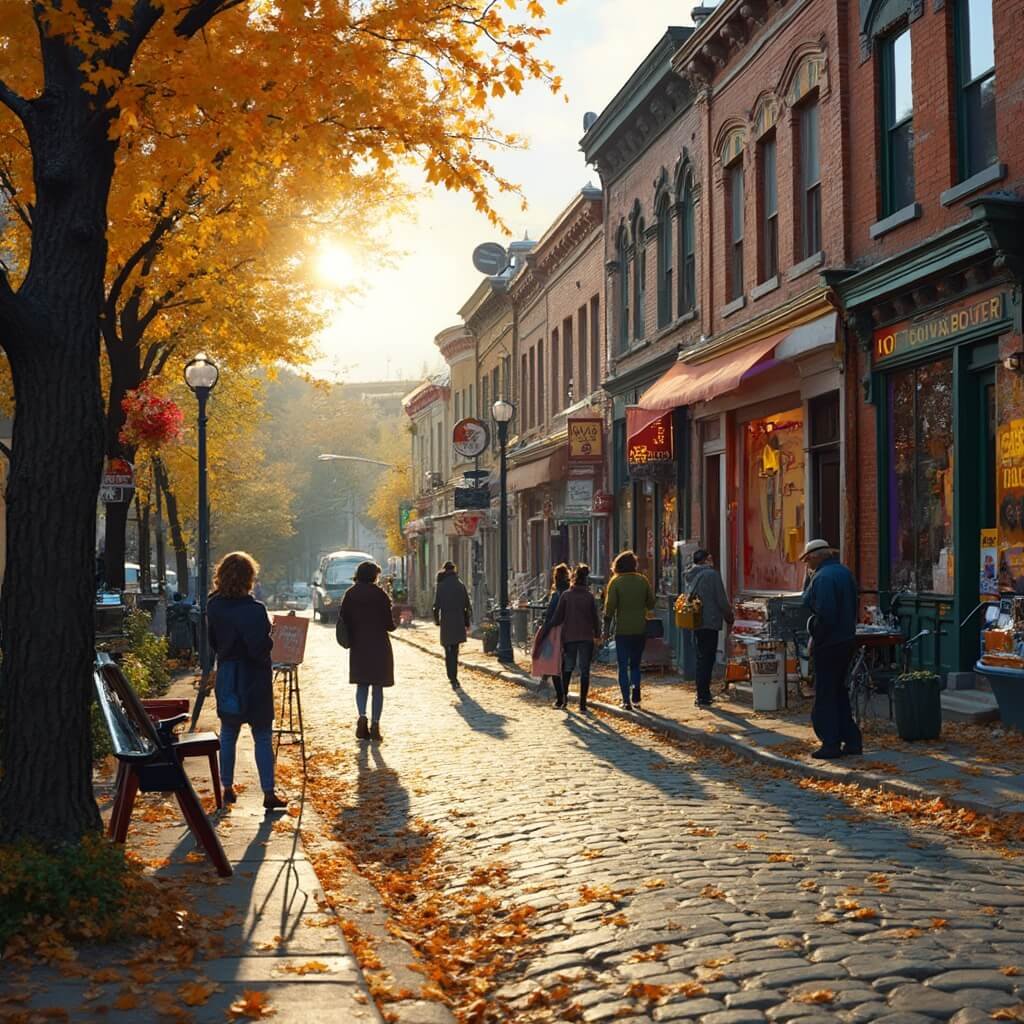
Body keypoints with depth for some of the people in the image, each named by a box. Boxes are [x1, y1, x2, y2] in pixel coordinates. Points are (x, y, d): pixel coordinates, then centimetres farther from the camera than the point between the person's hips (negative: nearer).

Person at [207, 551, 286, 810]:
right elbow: (260, 648, -22)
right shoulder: (254, 610, -20)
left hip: (226, 678, 5)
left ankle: (228, 788, 22)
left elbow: (212, 641, 8)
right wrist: (269, 640, -3)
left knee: (228, 734, 16)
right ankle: (268, 794, 3)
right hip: (253, 679, -5)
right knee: (262, 738, 2)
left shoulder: (214, 607, -2)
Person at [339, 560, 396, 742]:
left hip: (358, 646, 3)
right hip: (379, 645, -3)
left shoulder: (350, 594, 1)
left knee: (361, 683, 14)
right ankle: (375, 724, 3)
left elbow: (342, 619, 0)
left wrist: (351, 639, 13)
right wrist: (392, 625, 13)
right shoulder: (380, 594, -9)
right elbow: (389, 624, -9)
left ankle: (362, 716, -7)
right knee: (377, 686, 6)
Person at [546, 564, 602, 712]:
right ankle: (582, 703, 0)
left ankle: (563, 698, 13)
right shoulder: (590, 597, -2)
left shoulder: (566, 595, -4)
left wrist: (547, 629, 8)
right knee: (585, 670, 4)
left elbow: (558, 617, -4)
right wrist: (597, 635, 15)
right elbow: (595, 618, 2)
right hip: (586, 637, 0)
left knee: (567, 668, 16)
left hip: (569, 637, 0)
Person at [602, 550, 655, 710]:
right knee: (635, 663, 17)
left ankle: (627, 700, -2)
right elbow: (651, 603, 6)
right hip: (640, 629, 3)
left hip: (623, 630, -3)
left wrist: (606, 628, -4)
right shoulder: (643, 580, 1)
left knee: (623, 666, 4)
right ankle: (636, 689, -5)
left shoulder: (616, 582, -6)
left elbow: (610, 606, -9)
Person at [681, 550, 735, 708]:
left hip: (695, 622, 8)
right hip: (710, 622, -8)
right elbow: (721, 600, -11)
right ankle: (703, 697, -3)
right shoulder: (711, 574, -13)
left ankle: (702, 695, 21)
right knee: (707, 659, -4)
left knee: (701, 658, 16)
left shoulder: (690, 576, 10)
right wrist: (730, 617, 5)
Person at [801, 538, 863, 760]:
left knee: (825, 695, 0)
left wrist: (814, 640, -14)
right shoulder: (845, 573, 11)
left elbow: (824, 614, -25)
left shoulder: (823, 577, -19)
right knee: (839, 692, 17)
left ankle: (831, 744, 3)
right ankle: (851, 740, 20)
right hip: (846, 640, 9)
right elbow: (852, 609, 17)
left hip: (828, 644, -9)